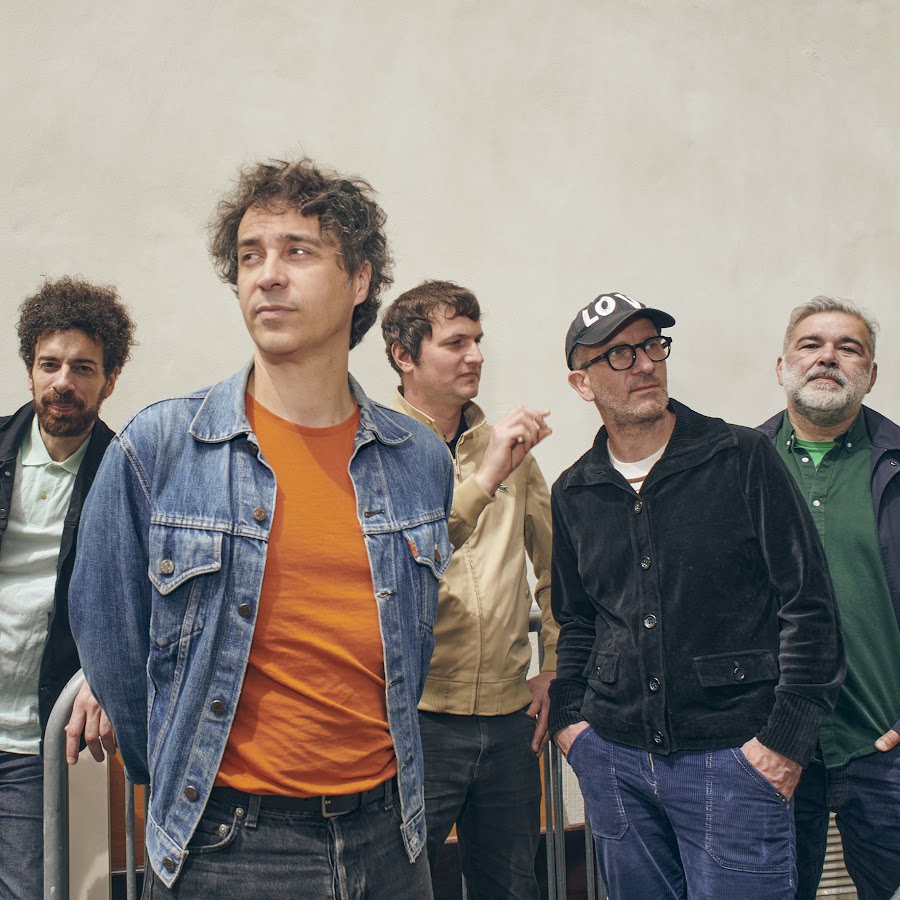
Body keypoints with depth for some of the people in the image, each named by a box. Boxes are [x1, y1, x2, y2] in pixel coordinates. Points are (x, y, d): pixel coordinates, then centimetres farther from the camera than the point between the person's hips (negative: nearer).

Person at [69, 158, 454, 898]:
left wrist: (373, 769, 12)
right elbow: (111, 641, -1)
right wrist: (182, 787, 7)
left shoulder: (422, 462, 0)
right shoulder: (155, 450, -10)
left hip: (387, 840, 4)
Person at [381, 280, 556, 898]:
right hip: (418, 716, -5)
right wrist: (484, 478, -29)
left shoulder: (509, 447, 9)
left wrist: (555, 671, 12)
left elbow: (554, 563, 18)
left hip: (509, 714, 5)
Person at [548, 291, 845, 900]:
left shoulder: (742, 459, -4)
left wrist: (786, 737, -9)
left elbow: (809, 604, -5)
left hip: (734, 759, -3)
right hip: (613, 758, 4)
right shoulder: (574, 494, 8)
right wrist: (569, 715, 8)